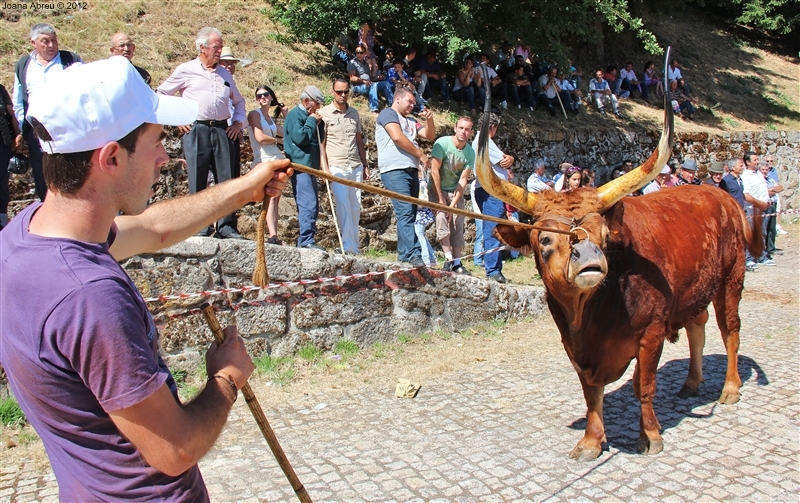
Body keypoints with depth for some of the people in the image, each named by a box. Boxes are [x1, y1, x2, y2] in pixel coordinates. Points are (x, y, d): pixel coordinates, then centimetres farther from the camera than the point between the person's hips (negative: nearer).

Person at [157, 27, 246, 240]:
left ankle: (227, 226, 2)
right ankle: (200, 227, 4)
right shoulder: (186, 70, 6)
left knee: (227, 179, -2)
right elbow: (161, 94, 11)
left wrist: (238, 122, 14)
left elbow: (239, 101, 30)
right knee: (198, 181, -3)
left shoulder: (225, 74, 19)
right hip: (196, 129, -3)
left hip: (222, 130, 4)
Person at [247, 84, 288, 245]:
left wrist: (285, 114, 18)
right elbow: (260, 138, -10)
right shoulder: (254, 114, 3)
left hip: (278, 160, 7)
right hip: (264, 161, -7)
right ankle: (272, 236, -29)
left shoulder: (271, 119, 22)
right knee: (271, 197, -21)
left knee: (276, 200, 1)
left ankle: (274, 237, 0)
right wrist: (278, 140, 5)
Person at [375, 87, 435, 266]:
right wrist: (421, 154, -7)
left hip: (411, 171, 9)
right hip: (395, 171, -9)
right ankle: (413, 254, -21)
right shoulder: (388, 113, 1)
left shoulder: (410, 121, 27)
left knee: (410, 214, 5)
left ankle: (405, 253, 8)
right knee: (406, 212, -16)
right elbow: (398, 137, -13)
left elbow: (429, 136, 22)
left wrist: (429, 120, 3)